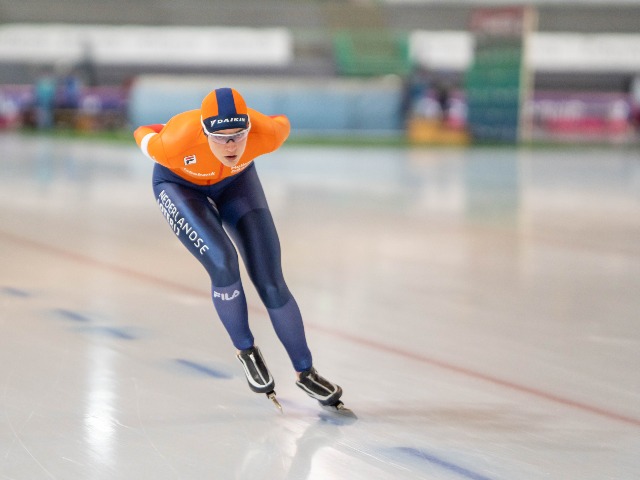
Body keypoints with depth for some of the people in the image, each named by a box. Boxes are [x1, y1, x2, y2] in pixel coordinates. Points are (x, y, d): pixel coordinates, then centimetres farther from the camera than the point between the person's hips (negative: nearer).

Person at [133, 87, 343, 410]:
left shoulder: (265, 134, -36)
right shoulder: (175, 141, -41)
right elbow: (144, 136, -18)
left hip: (236, 179, 2)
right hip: (179, 184, -2)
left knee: (271, 283, -3)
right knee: (223, 264, -24)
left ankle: (305, 372, 14)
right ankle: (246, 351, 2)